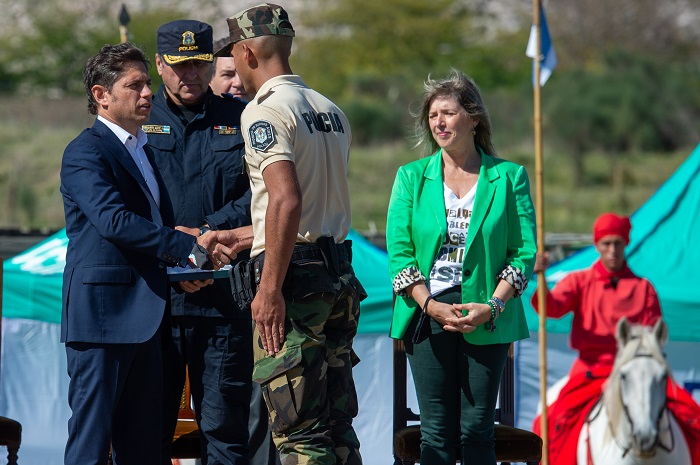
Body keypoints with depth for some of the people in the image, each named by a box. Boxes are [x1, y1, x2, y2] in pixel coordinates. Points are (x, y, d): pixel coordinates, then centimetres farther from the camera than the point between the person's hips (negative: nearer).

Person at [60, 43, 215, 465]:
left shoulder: (146, 151, 21)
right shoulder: (85, 153, -8)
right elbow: (114, 220, -21)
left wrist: (182, 265, 9)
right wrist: (185, 246, -21)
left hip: (145, 318, 9)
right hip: (103, 312, -9)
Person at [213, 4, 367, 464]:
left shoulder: (265, 111, -10)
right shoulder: (331, 111, 16)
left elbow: (287, 200, -22)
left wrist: (270, 289, -21)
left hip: (294, 273, -8)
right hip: (340, 276, 8)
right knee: (338, 424, 12)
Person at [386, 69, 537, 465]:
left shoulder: (509, 177, 5)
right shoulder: (412, 177, 9)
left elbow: (525, 251, 1)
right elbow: (399, 250, 3)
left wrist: (493, 305, -12)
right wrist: (429, 305, -11)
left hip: (488, 318, -1)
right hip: (428, 314, 1)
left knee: (477, 431, -2)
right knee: (437, 432, -2)